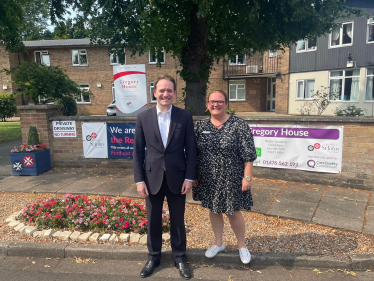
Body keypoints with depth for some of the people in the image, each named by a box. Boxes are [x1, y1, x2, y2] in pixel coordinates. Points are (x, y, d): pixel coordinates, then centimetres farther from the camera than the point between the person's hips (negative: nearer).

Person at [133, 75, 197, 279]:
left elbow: (191, 149, -2)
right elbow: (138, 151, 0)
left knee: (177, 221, 14)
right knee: (153, 221, 15)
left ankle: (180, 257, 34)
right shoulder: (143, 117, -1)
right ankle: (153, 257, 36)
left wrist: (189, 177, -7)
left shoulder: (185, 116, -3)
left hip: (177, 178, 0)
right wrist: (139, 180, -4)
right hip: (152, 178, 1)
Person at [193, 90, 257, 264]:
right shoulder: (200, 125, 1)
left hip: (230, 179, -4)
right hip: (208, 180, 4)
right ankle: (218, 243, 40)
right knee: (214, 210, 18)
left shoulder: (238, 125, -11)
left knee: (233, 212, 8)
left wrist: (247, 177, -13)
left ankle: (242, 246, 34)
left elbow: (248, 154, -11)